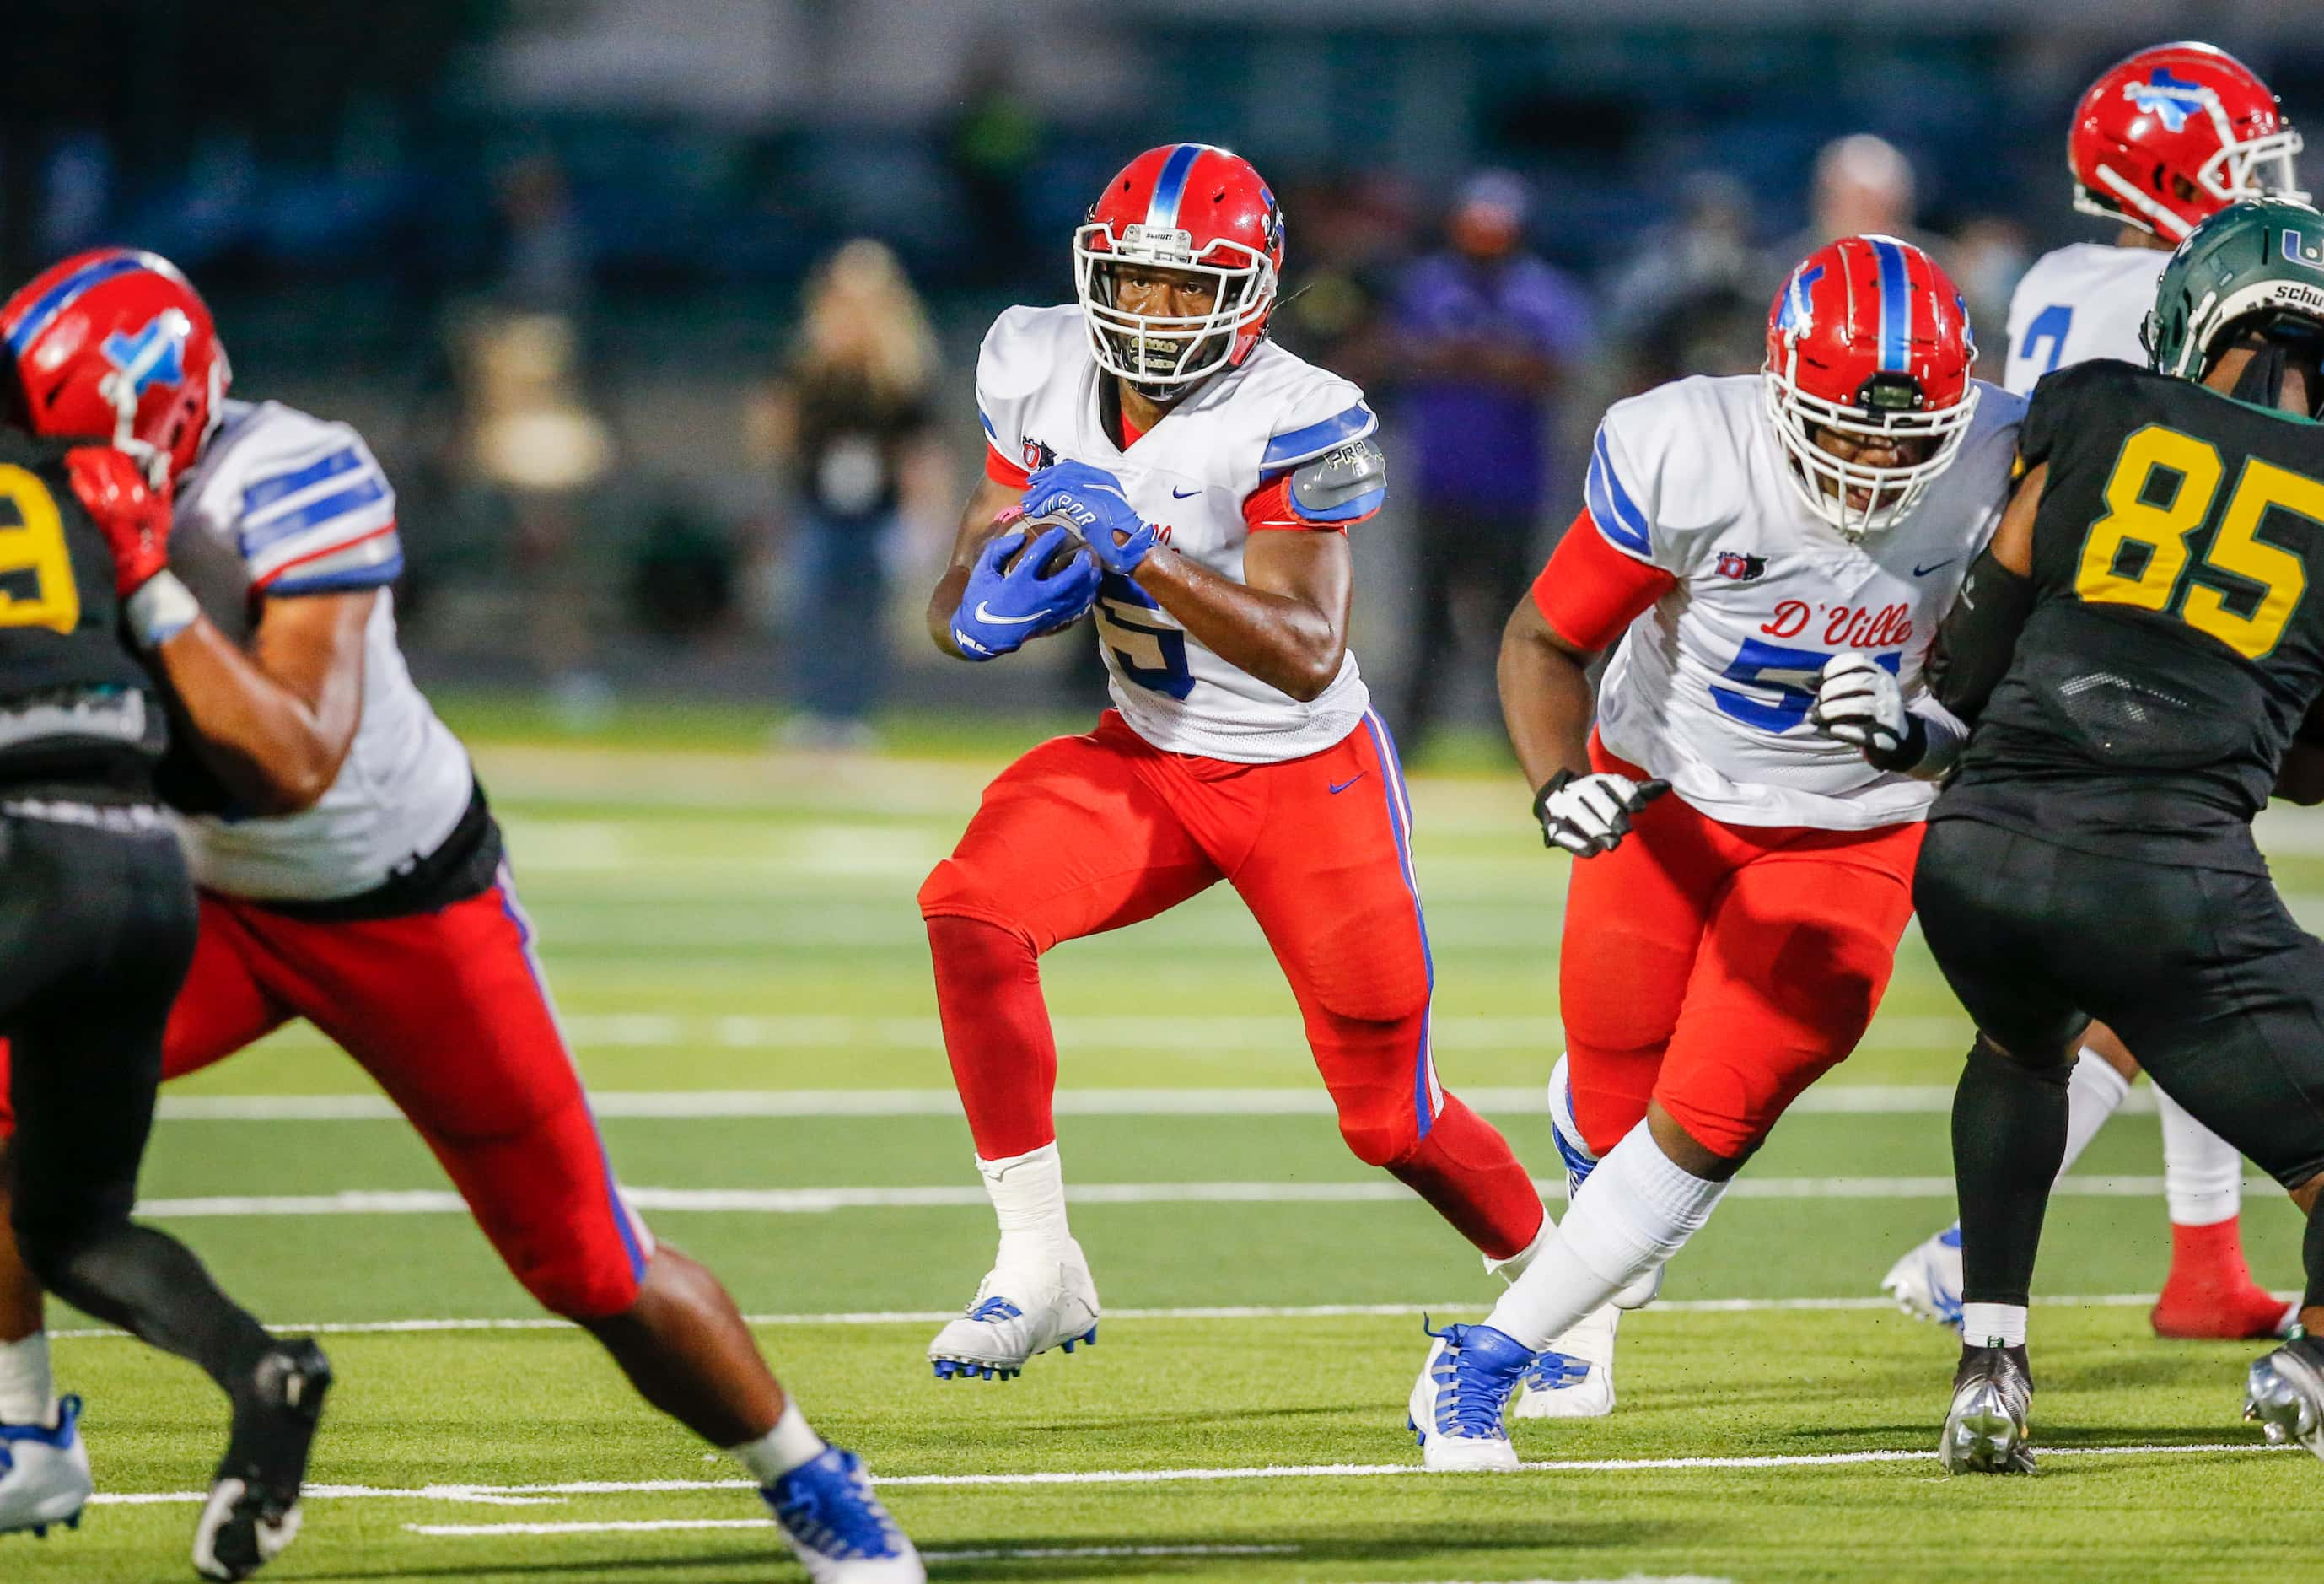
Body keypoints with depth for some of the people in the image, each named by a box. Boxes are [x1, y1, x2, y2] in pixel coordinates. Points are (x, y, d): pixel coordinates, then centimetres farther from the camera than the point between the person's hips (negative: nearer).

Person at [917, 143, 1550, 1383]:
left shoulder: (1293, 424, -23)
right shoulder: (1045, 377, -6)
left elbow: (1307, 655, -29)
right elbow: (958, 613, 0)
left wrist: (1142, 551, -38)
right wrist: (994, 599, -25)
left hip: (1308, 778, -4)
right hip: (1146, 759, 4)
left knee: (1390, 1117, 2)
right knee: (971, 913, -24)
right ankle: (1036, 1269, -16)